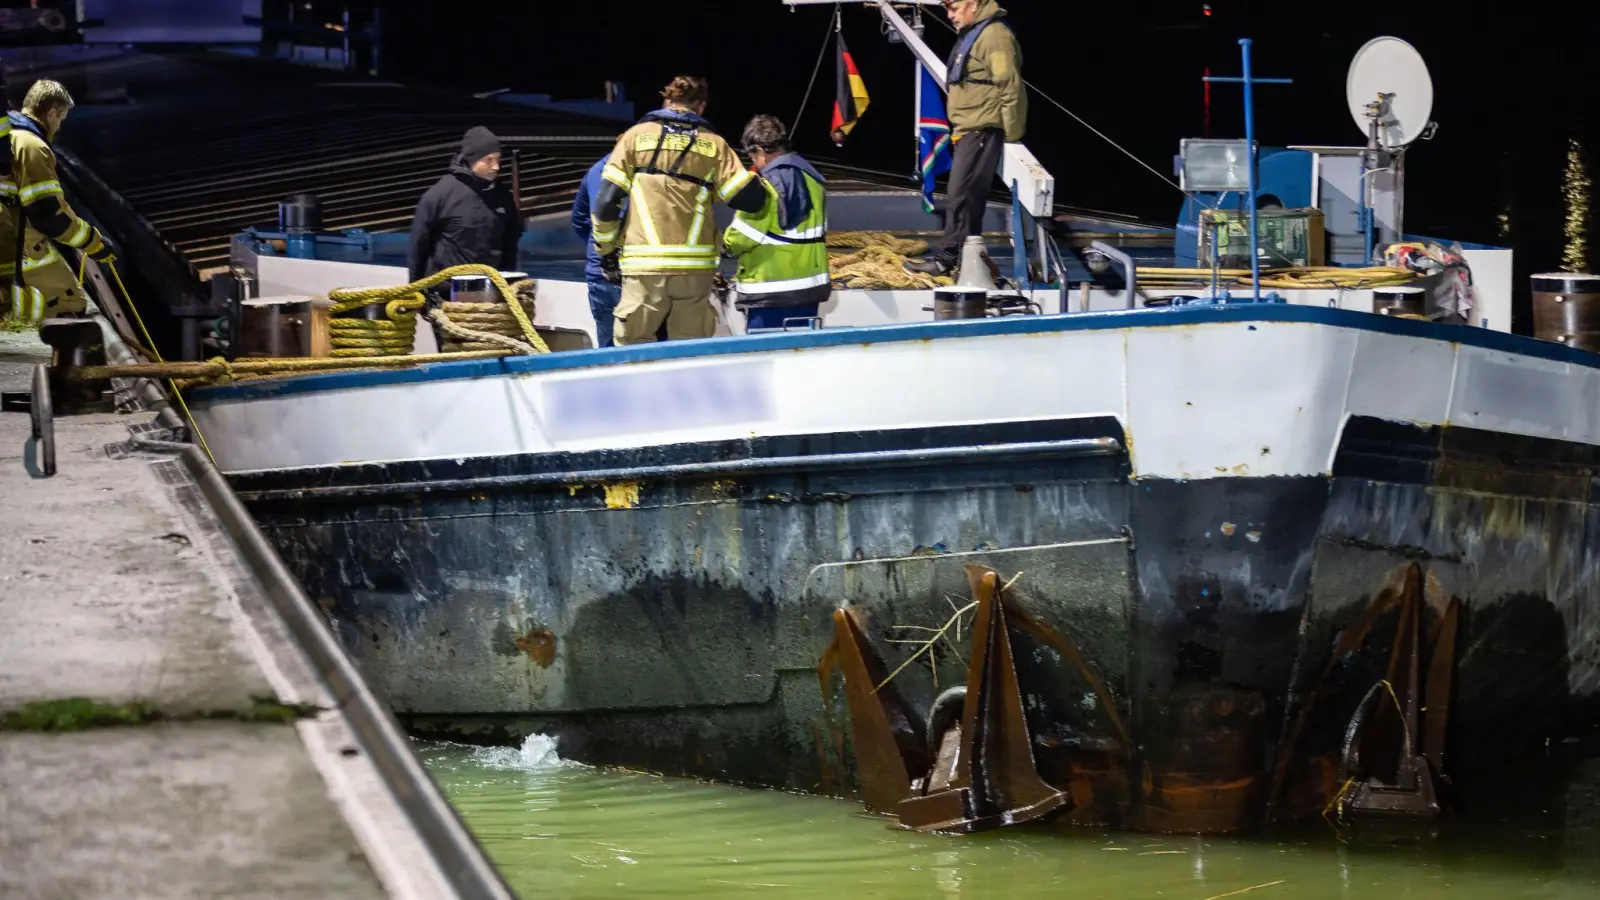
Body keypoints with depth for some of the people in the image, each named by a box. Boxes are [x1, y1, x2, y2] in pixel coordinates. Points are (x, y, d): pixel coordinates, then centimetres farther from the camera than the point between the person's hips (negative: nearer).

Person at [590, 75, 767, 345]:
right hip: (695, 265, 1)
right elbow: (749, 197, 1)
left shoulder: (637, 136, 7)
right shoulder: (714, 144, 7)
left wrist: (604, 247, 14)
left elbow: (607, 199, 2)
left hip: (644, 264, -1)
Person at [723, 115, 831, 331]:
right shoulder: (813, 180, 8)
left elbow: (739, 239, -15)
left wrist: (727, 240, 7)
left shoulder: (764, 186, -16)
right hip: (809, 286, 7)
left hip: (768, 292, -7)